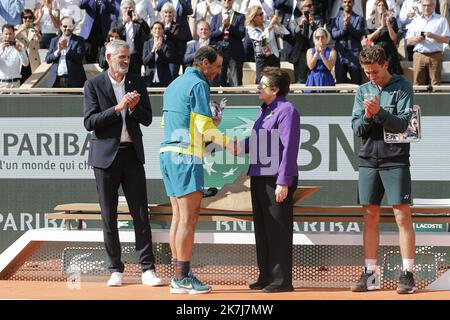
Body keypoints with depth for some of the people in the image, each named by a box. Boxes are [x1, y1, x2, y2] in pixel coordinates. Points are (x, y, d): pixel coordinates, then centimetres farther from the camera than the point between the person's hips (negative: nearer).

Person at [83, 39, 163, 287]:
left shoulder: (137, 83, 9)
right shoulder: (94, 85, 0)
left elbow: (147, 120, 8)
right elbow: (89, 122, -8)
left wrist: (135, 107, -13)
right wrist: (117, 108, -18)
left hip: (132, 154, 2)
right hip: (106, 155, -2)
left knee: (141, 213, -2)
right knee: (109, 216, 3)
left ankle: (147, 269, -2)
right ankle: (115, 270, 10)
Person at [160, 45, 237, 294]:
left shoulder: (174, 85, 19)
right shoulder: (199, 85, -8)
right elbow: (205, 127, -14)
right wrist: (227, 143, -2)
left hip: (167, 154, 9)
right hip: (186, 156, -9)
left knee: (178, 217, 11)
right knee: (188, 218, -8)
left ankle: (179, 275, 12)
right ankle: (182, 278, -10)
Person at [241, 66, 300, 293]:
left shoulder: (286, 110, -11)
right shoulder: (263, 111, 18)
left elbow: (289, 147, -16)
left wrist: (283, 182, -20)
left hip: (276, 180, -9)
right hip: (259, 178, 9)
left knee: (278, 231, -6)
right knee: (262, 229, 13)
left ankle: (282, 280, -2)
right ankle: (266, 277, 20)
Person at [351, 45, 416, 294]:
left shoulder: (402, 87, -1)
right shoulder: (363, 91, 12)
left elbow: (402, 124, -9)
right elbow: (357, 129, 7)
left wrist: (379, 112, -23)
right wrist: (367, 117, -13)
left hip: (395, 159, -5)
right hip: (368, 160, 5)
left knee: (402, 216, -7)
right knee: (370, 219, 6)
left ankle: (407, 274, -6)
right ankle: (370, 274, 10)